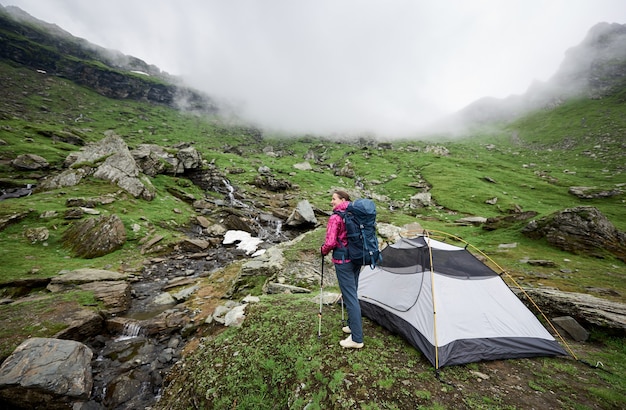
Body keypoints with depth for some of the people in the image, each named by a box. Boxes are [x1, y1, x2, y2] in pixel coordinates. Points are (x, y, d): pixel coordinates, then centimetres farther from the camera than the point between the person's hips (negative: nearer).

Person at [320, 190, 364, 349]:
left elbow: (330, 242, -21)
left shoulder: (335, 218, -16)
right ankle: (353, 326, 38)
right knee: (352, 293, 21)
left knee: (349, 296, 1)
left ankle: (357, 338, 13)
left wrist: (323, 251, -1)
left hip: (343, 260, -8)